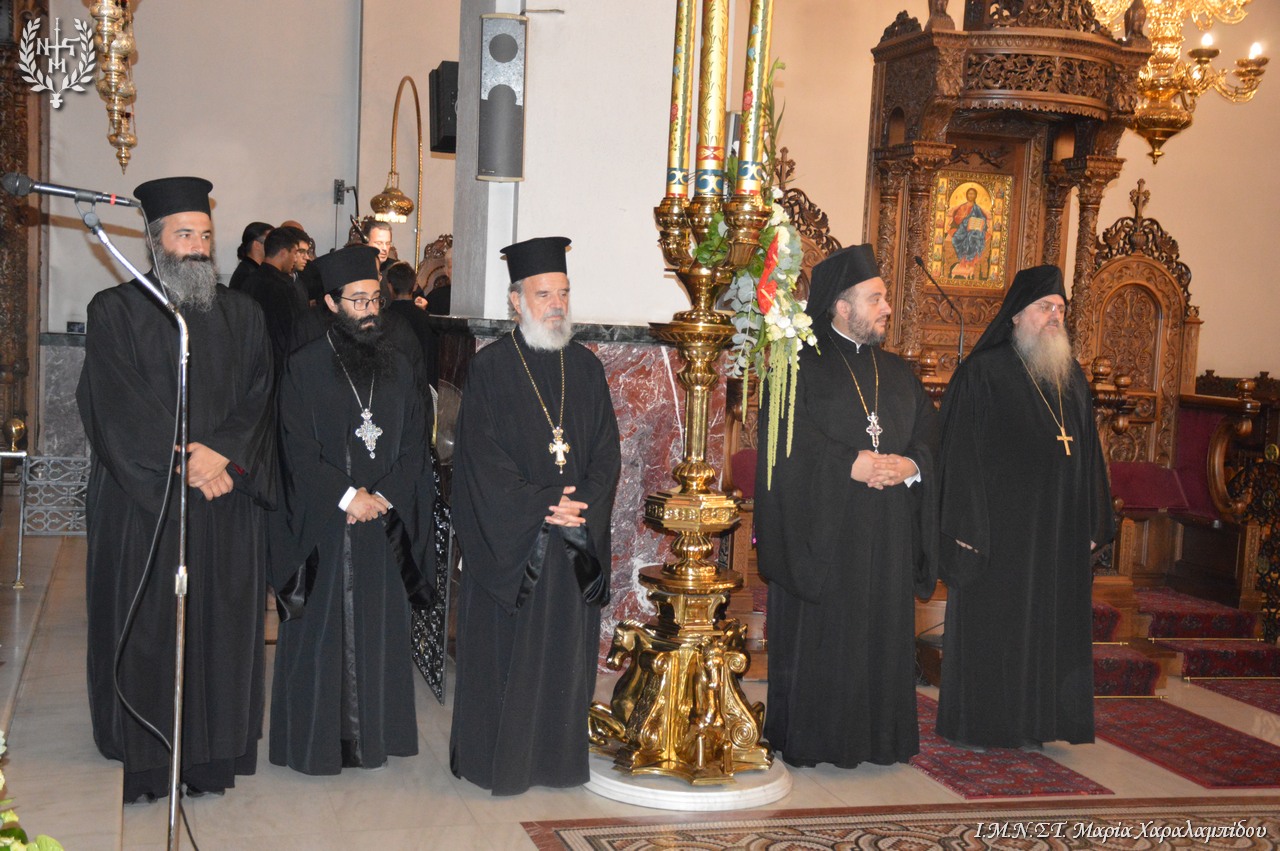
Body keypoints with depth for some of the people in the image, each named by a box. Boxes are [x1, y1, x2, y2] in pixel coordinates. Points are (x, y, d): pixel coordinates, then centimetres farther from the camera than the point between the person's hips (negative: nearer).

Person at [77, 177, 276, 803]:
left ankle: (215, 751, 14)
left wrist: (221, 452, -14)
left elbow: (255, 398, 4)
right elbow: (117, 401, -8)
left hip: (227, 499, 3)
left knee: (220, 622, 5)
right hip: (141, 500, -2)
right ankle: (144, 760, 12)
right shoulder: (116, 311, 2)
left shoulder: (242, 315, 11)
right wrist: (185, 458, -15)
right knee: (145, 625, 2)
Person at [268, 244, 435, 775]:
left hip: (386, 522, 4)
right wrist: (347, 497, -15)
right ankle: (315, 740, 11)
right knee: (319, 629, 1)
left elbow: (414, 445, 6)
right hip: (321, 522, -4)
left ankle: (372, 734, 18)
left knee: (379, 627, 7)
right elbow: (298, 451, -8)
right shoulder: (305, 368, -3)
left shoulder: (397, 368, 9)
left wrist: (383, 497, -8)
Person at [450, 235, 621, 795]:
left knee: (565, 650, 9)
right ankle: (499, 762, 14)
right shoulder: (490, 368, -4)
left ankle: (557, 757, 20)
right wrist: (539, 507, -15)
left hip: (576, 539, 4)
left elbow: (606, 450, 6)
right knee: (505, 651, 2)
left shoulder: (585, 367, 9)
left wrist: (581, 506, -10)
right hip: (507, 540, -4)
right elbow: (482, 456, -10)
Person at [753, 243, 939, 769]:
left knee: (881, 631, 7)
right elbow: (786, 438, -13)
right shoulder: (800, 366, -2)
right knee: (818, 636, -3)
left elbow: (929, 435, 12)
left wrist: (910, 464, -9)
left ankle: (875, 735, 16)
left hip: (886, 536, 6)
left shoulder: (898, 374, 17)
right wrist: (850, 464, -19)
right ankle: (808, 739, 7)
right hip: (821, 527, -5)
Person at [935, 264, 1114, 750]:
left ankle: (1029, 725, 20)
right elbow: (962, 455, -10)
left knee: (1046, 625, 9)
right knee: (989, 627, 1)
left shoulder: (1071, 377, 12)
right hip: (1000, 527, -6)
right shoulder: (983, 374, -7)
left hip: (1057, 533, 6)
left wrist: (1092, 524, 10)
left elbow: (1087, 453, 15)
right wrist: (969, 529, -15)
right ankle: (976, 725, 12)